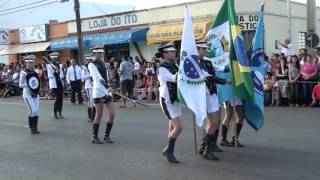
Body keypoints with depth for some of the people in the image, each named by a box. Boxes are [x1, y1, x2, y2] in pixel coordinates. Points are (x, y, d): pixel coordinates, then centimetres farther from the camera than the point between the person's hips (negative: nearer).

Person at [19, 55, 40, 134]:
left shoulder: (35, 72, 8)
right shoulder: (23, 73, -7)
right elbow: (20, 85, -6)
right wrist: (27, 84, -21)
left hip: (35, 94, 6)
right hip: (27, 94, -5)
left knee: (37, 111, 3)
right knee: (33, 111, -13)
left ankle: (35, 128, 14)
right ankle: (31, 128, 4)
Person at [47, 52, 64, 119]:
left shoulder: (60, 65, 12)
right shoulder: (49, 66, -3)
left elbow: (62, 75, 12)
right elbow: (49, 76, -10)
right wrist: (54, 73, -25)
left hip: (60, 83, 5)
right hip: (54, 84, -5)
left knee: (61, 98, 3)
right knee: (58, 99, -8)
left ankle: (60, 113, 13)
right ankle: (55, 114, 3)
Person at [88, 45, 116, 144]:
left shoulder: (103, 64, 17)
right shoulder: (91, 65, -5)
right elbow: (97, 76, -22)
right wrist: (105, 84, -36)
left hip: (107, 91, 7)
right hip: (98, 91, -7)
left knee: (112, 114, 0)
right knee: (99, 115, -1)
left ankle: (107, 135, 13)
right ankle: (94, 137, 13)